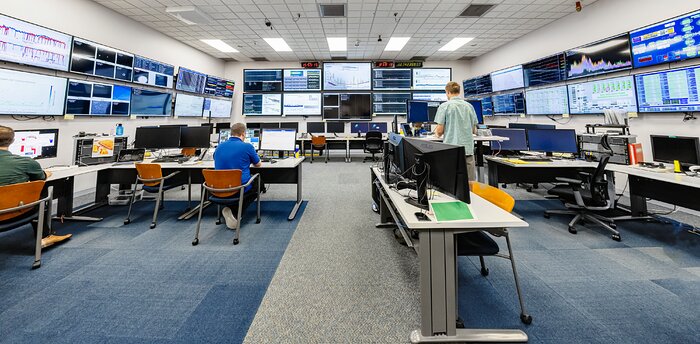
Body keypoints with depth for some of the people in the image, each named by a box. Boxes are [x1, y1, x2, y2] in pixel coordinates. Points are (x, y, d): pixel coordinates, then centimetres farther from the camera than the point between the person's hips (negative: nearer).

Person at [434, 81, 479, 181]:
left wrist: (437, 133, 16)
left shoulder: (444, 106, -4)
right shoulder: (469, 106, 10)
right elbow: (474, 130, 14)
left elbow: (440, 131, -7)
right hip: (468, 149, 4)